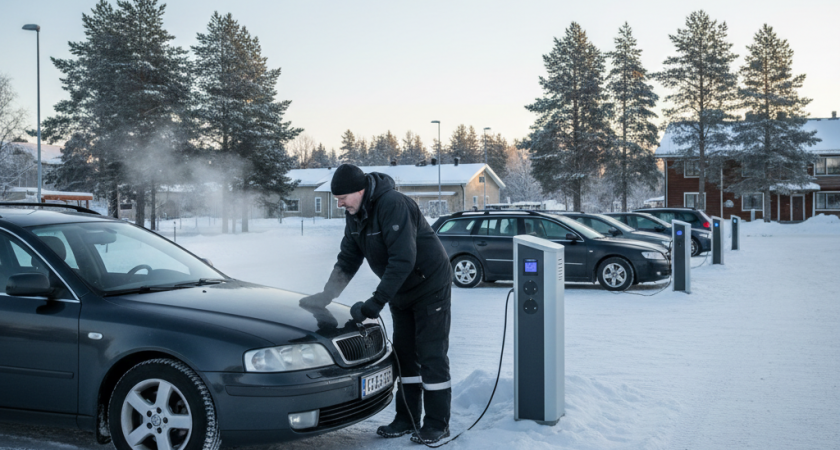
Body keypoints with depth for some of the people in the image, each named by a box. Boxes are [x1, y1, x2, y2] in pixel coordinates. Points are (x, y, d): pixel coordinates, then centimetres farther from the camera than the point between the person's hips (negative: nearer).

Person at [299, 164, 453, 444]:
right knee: (404, 354, 11)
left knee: (431, 355, -4)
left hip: (430, 286, -8)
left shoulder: (393, 205, -29)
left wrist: (376, 302, -33)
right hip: (400, 292, 9)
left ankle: (437, 424, 5)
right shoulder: (354, 214, -1)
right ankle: (407, 419, 21)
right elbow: (348, 259, 3)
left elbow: (403, 259, -34)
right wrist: (325, 296, -7)